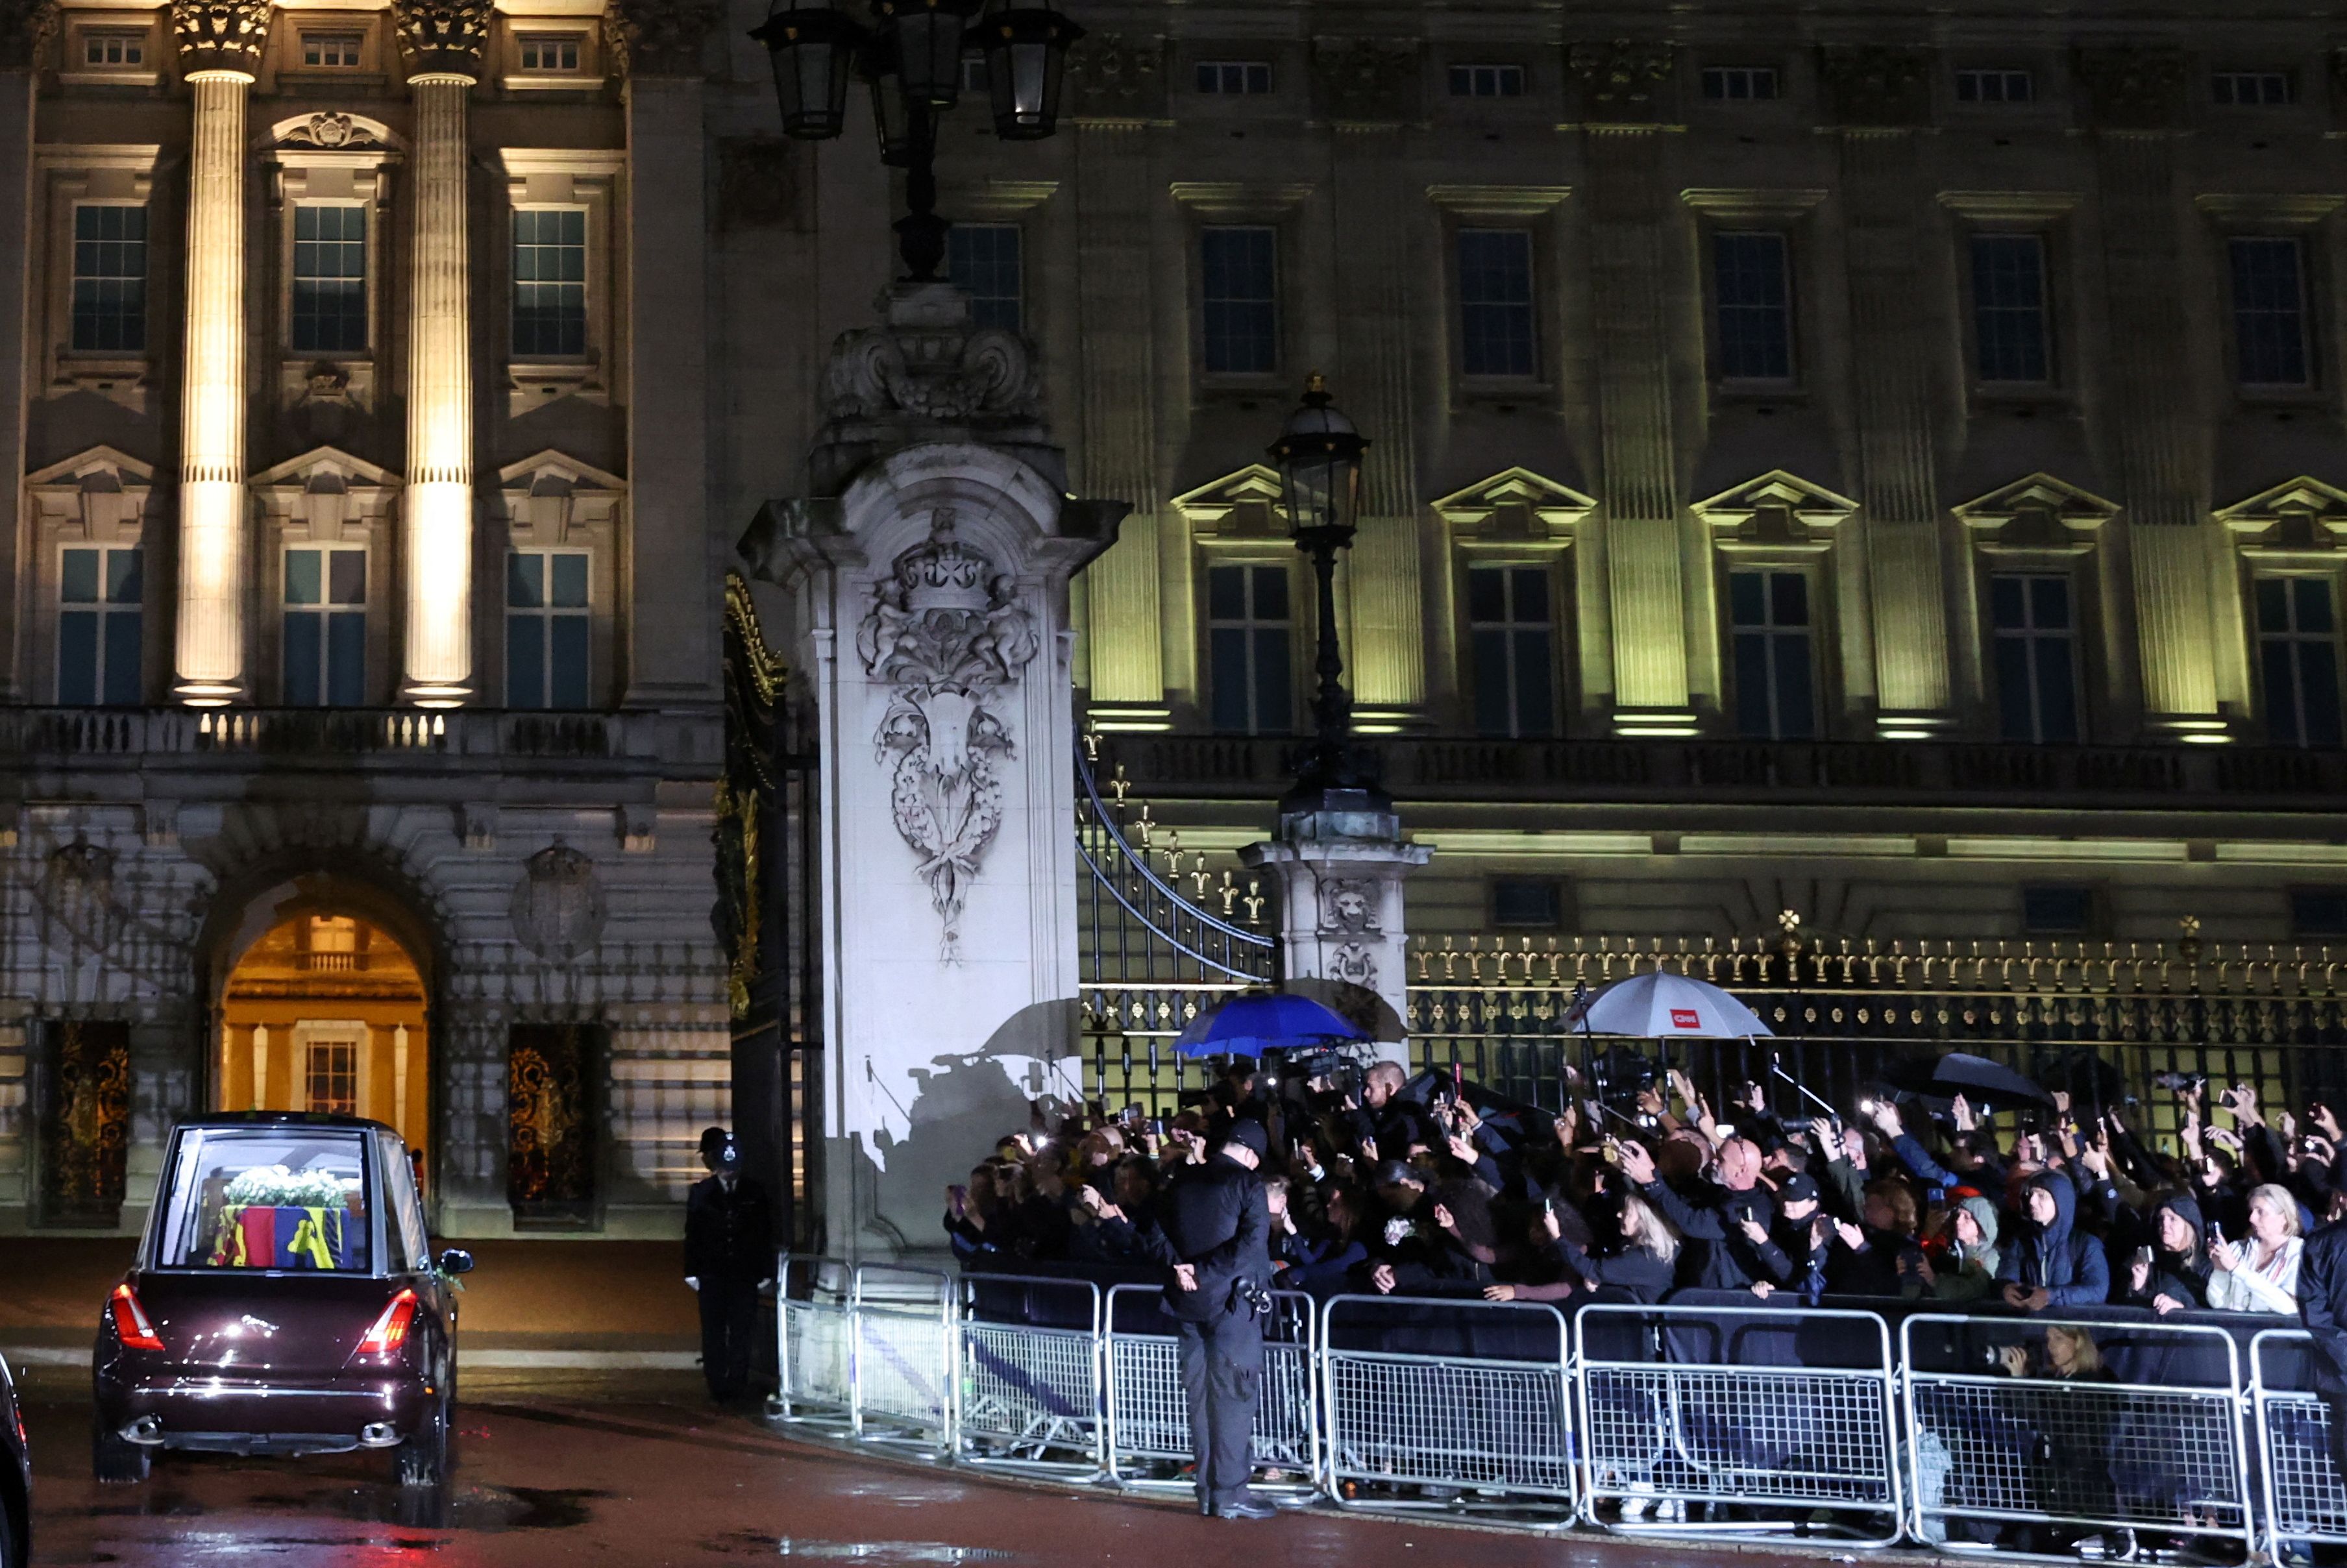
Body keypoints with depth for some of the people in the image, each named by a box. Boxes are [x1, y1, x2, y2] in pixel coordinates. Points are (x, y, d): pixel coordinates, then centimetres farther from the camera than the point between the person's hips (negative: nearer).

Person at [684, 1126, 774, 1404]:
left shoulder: (755, 1193, 4)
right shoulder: (701, 1192, 3)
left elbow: (765, 1235, 6)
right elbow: (692, 1233, 4)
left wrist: (765, 1272, 2)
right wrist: (692, 1272, -1)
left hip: (744, 1273, 0)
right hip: (712, 1273, 0)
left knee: (742, 1330, -1)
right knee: (714, 1331, 1)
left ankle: (737, 1385, 6)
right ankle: (717, 1386, 7)